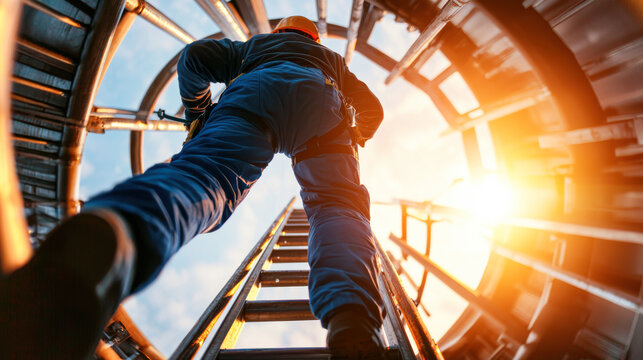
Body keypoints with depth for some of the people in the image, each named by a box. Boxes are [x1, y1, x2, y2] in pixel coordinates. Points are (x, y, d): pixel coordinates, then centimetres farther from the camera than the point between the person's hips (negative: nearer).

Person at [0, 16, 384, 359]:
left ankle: (101, 244, -58)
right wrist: (349, 143, 55)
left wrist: (198, 116, 33)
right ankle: (352, 326, -40)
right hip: (321, 101, 2)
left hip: (253, 90, -1)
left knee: (199, 175, -24)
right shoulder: (332, 59, 48)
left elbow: (195, 56, 24)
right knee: (338, 206, -11)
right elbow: (373, 108, 41)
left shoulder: (253, 46, 44)